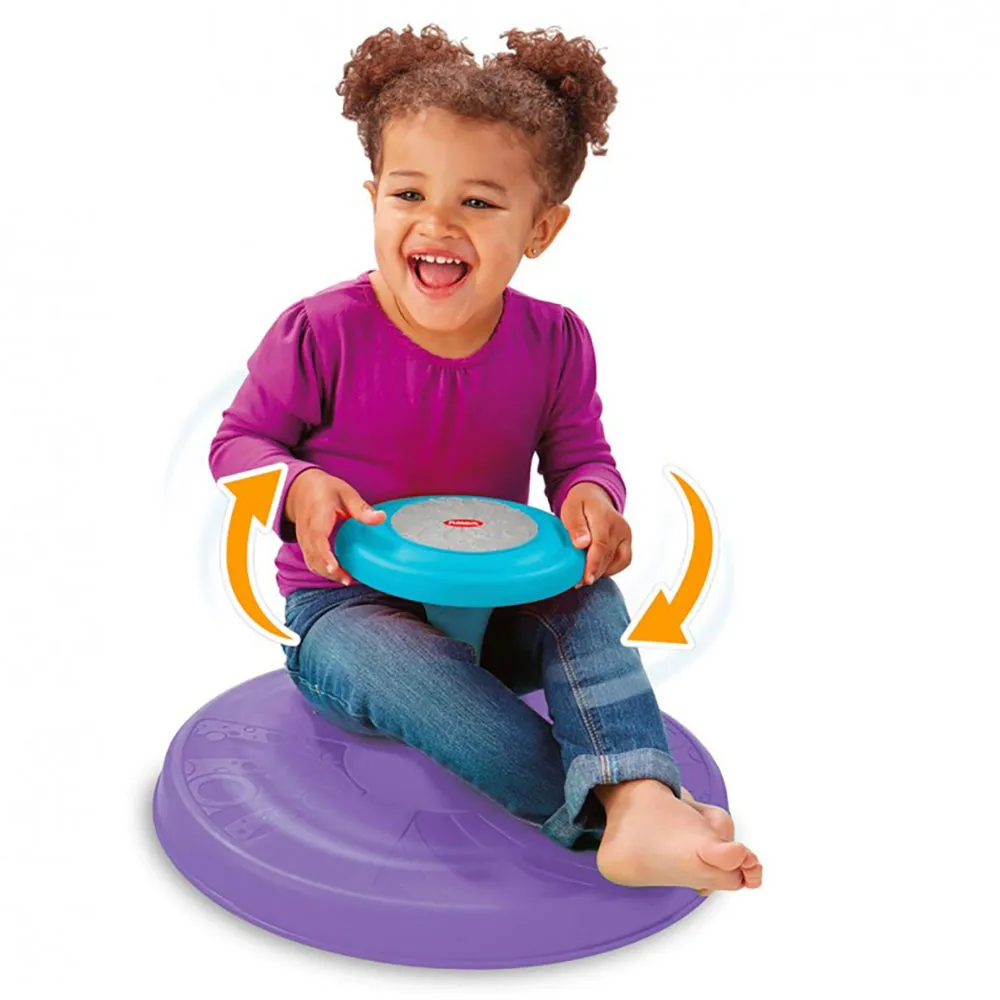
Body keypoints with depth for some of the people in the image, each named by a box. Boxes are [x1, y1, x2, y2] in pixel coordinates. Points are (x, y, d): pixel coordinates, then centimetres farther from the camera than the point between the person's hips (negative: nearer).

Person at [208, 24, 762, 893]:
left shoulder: (555, 342, -4)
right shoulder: (321, 333, -13)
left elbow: (581, 453, 4)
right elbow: (240, 440, -3)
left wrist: (590, 495, -21)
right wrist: (301, 489, -25)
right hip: (346, 607, -3)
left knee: (589, 596, -27)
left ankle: (639, 804, -33)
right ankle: (606, 808, -21)